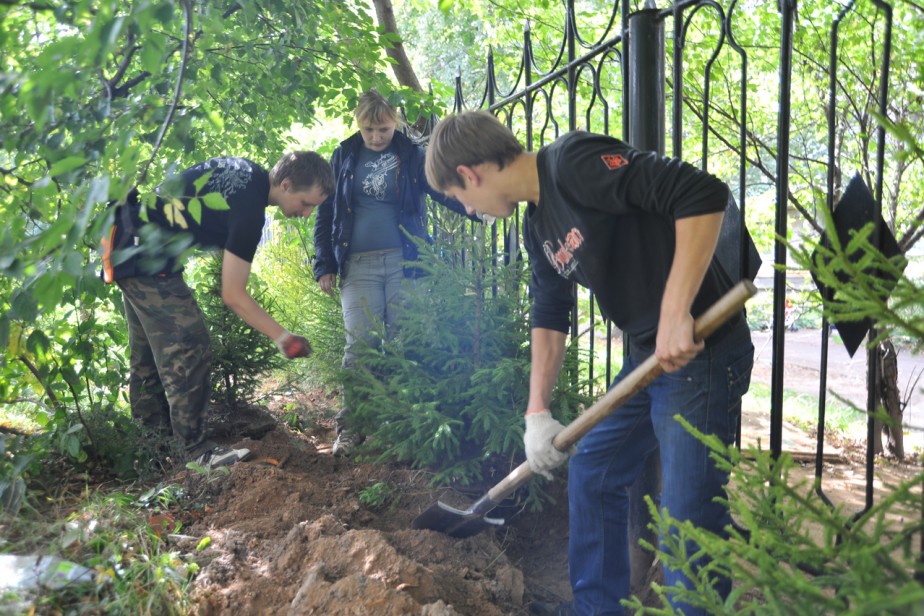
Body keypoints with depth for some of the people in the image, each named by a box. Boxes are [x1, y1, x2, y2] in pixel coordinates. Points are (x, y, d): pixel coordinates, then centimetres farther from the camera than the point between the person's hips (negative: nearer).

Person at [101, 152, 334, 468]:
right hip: (147, 261, -11)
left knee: (149, 348, 20)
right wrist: (284, 338, -18)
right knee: (189, 353, -8)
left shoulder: (247, 170, 3)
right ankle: (198, 448, 0)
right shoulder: (249, 209, -24)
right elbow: (233, 295, -23)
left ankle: (149, 430, 34)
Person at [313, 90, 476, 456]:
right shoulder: (344, 157, 10)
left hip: (404, 262, 0)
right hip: (358, 266, 1)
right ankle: (349, 426, 7)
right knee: (358, 344, -3)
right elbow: (326, 213, 12)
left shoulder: (411, 155, 7)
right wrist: (325, 266, 5)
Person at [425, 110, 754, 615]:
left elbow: (702, 194, -26)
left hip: (701, 352, -10)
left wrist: (676, 314, -29)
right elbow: (549, 315, 18)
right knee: (591, 475, 19)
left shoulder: (574, 162, -18)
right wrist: (537, 411, 13)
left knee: (688, 521, -4)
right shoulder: (538, 225, 11)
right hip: (647, 358, 10)